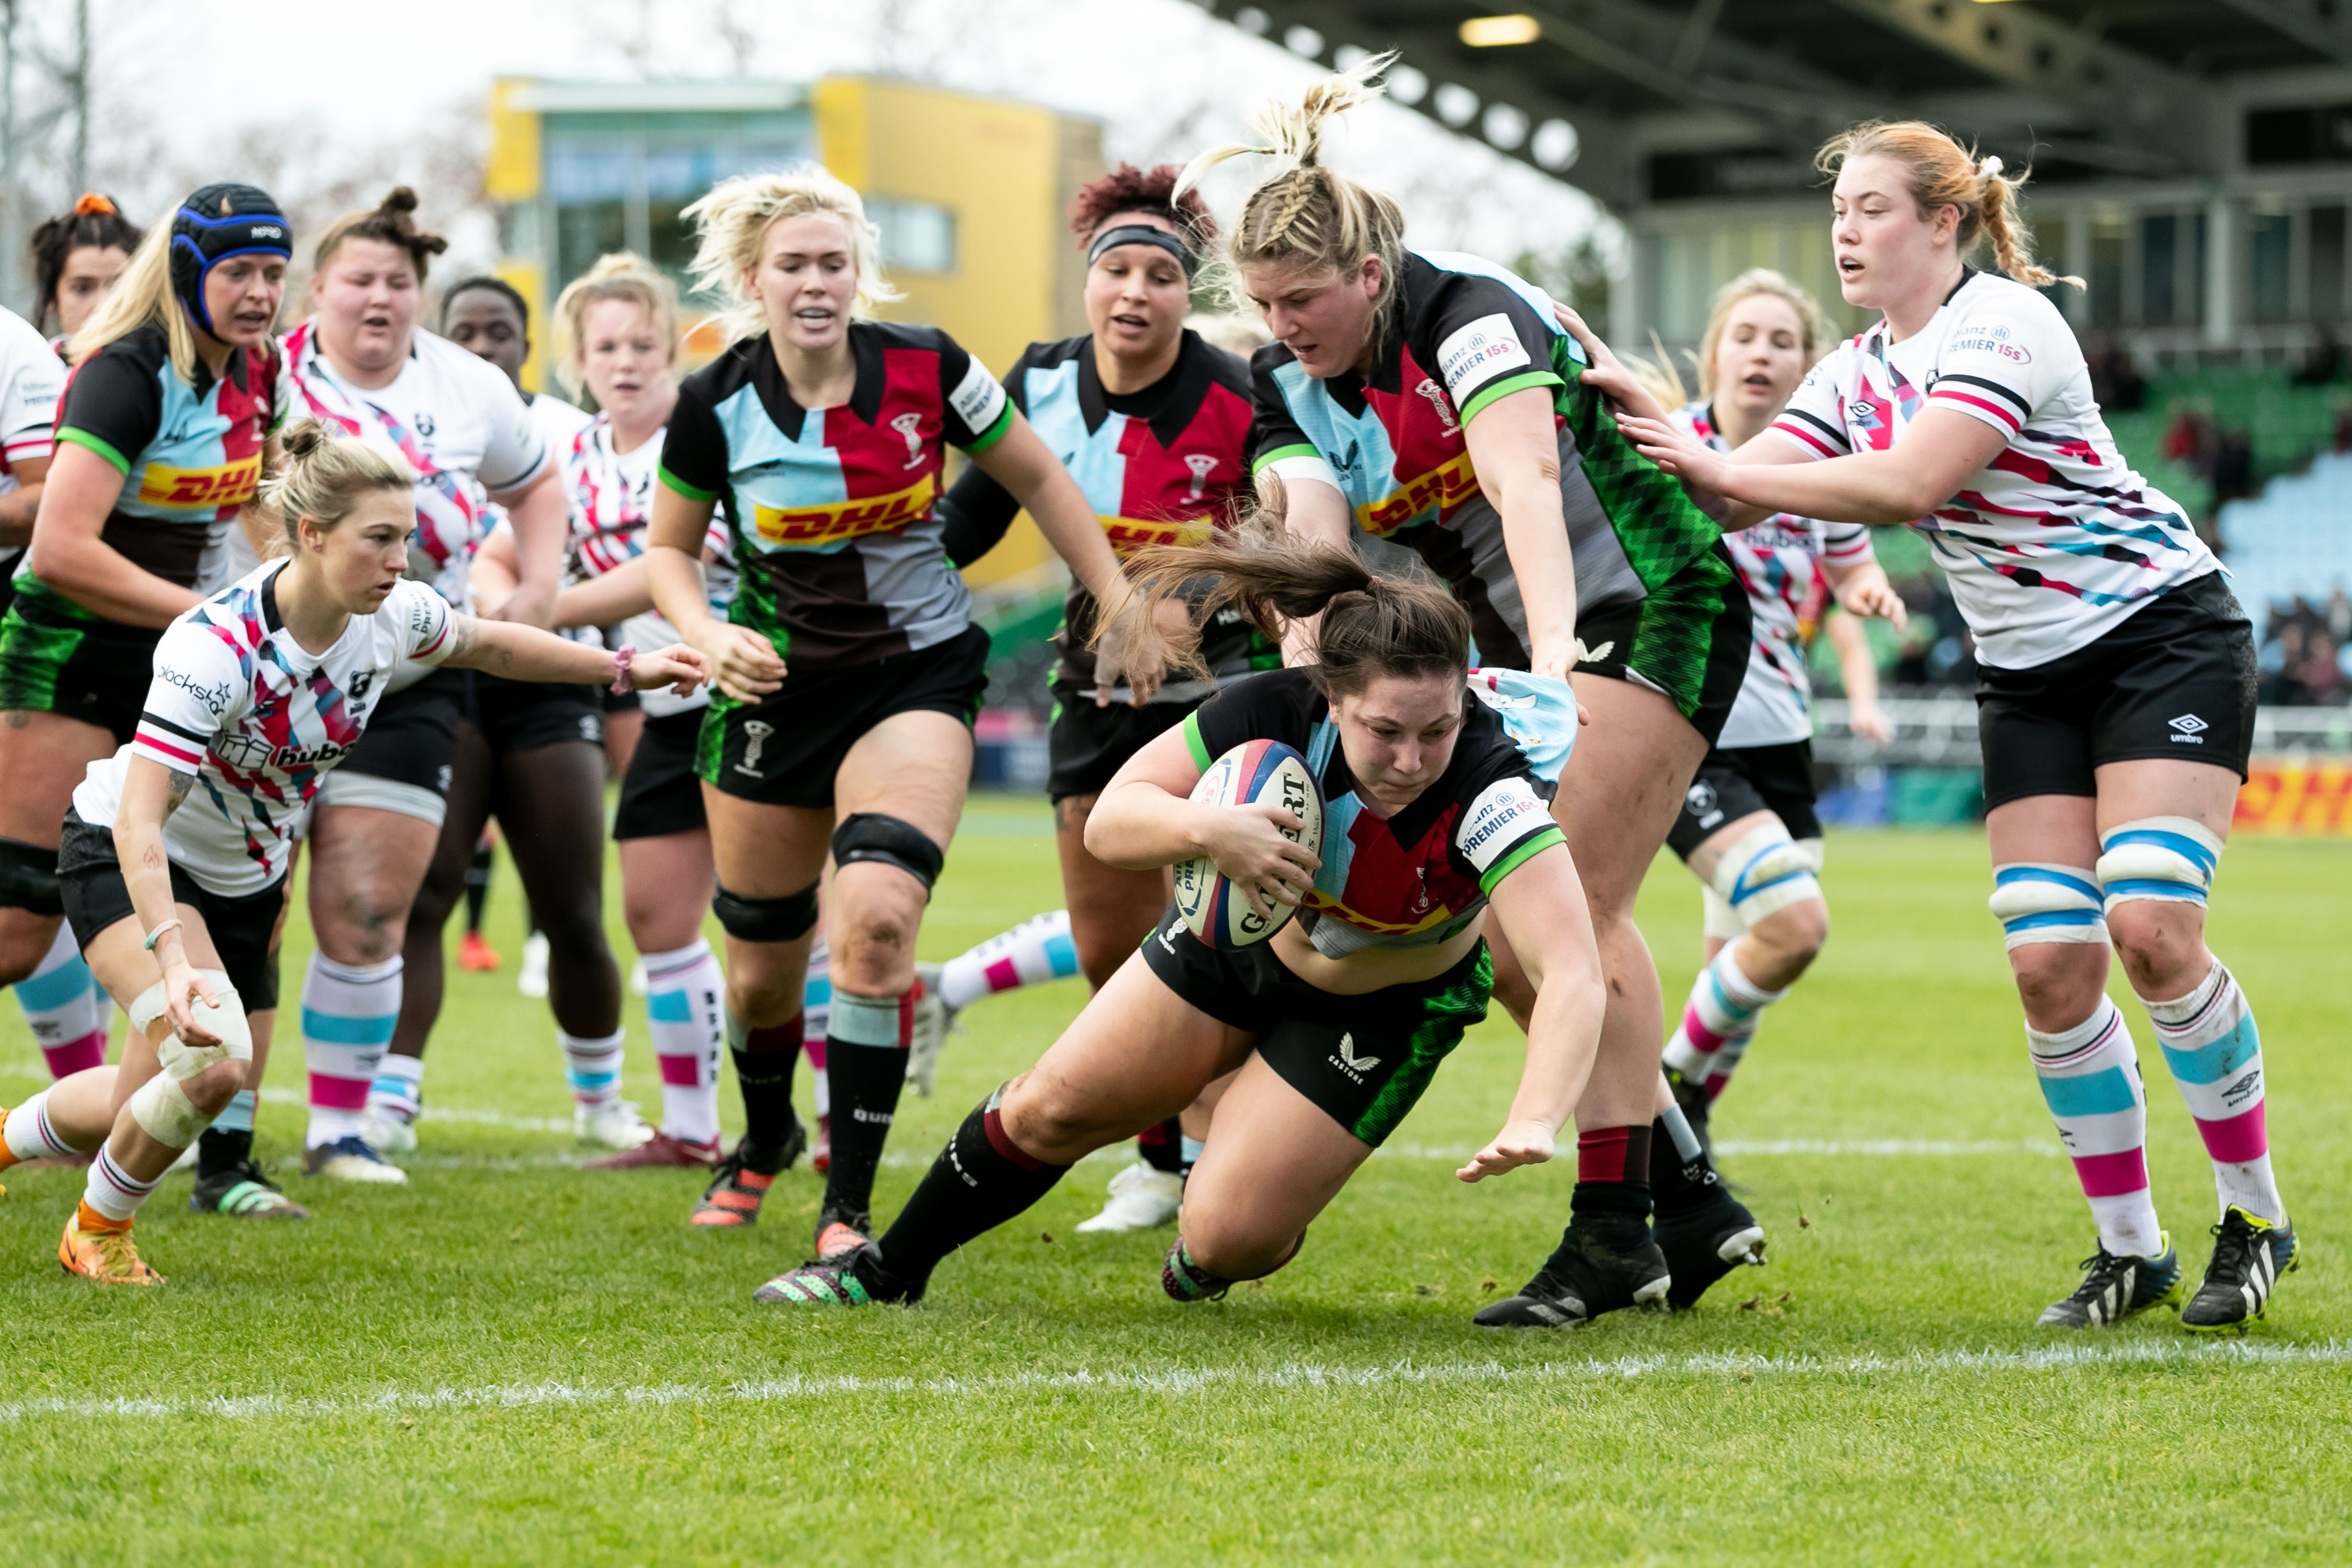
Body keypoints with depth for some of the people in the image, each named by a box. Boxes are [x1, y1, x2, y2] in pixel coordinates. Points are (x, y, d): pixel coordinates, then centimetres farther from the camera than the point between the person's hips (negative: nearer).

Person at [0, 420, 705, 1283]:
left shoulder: (393, 615, -16)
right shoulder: (214, 648, -35)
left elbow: (486, 643, 9)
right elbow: (138, 820, -39)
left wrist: (629, 669, 8)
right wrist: (173, 961, -51)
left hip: (247, 878, 7)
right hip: (127, 861, -7)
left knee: (139, 1108, 12)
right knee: (213, 1062, -28)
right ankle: (99, 1229, -2)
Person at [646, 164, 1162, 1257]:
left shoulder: (926, 369, -11)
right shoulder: (715, 405, -10)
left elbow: (1036, 480, 5)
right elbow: (668, 552, 4)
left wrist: (1122, 609, 4)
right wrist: (709, 635, -16)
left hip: (918, 675, -2)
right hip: (775, 686, 2)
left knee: (877, 917, -26)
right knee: (762, 969, 10)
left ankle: (848, 1207, -18)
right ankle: (766, 1138, 46)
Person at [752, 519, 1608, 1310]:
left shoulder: (1489, 792, -41)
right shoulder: (1278, 711, -32)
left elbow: (1574, 974, -52)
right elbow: (1109, 819, -26)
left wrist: (1533, 1124, -68)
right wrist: (1207, 829, -48)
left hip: (1385, 1008, -2)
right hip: (1243, 937, 3)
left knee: (1226, 1238, -8)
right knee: (1050, 1110, 7)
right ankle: (887, 1270, 33)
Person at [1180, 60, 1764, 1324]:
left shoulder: (1467, 312, -21)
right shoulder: (1286, 388, -1)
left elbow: (1523, 479, -37)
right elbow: (1314, 548, -14)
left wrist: (1556, 656, -52)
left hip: (1651, 605, -8)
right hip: (1526, 644, 8)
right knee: (1495, 928, 1)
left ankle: (1612, 1229, -12)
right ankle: (1691, 1203, 8)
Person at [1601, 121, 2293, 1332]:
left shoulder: (2003, 323, -17)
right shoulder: (1859, 372, 7)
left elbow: (1911, 483, -31)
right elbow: (1739, 492, -1)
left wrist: (1727, 470, -30)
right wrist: (1660, 436, -20)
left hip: (2161, 631, -7)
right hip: (2029, 675, 7)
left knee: (2150, 930, -20)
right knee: (2050, 961, -8)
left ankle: (2255, 1216, -5)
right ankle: (2128, 1248, 2)